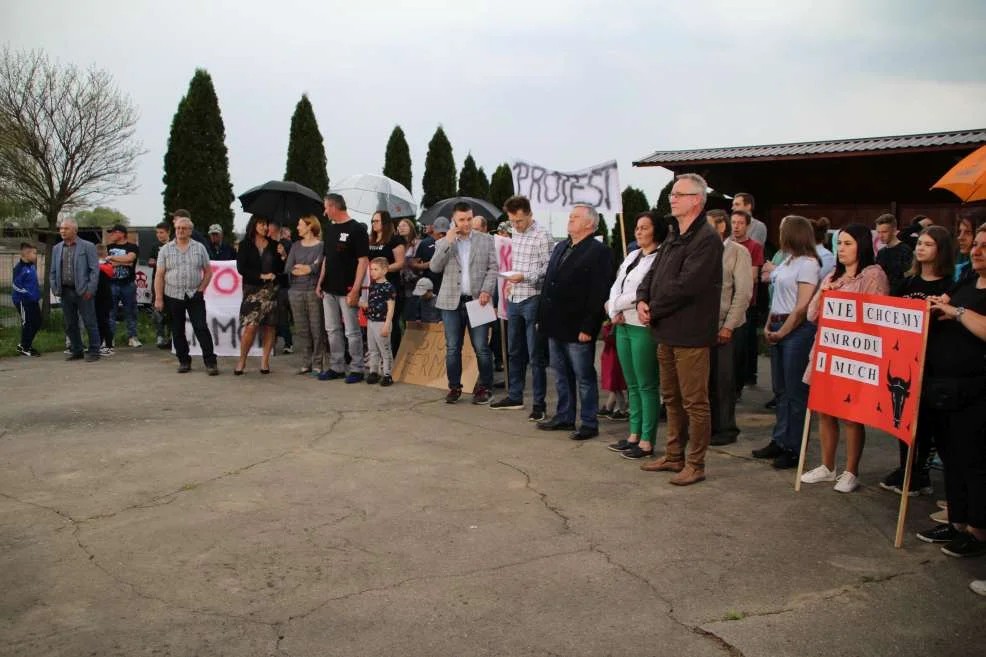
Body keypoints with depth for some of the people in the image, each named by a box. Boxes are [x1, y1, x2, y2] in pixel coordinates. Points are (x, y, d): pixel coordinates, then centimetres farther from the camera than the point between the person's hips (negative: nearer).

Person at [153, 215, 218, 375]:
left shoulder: (199, 248, 5)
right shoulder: (166, 250, 4)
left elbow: (208, 272, 7)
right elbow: (159, 275, 1)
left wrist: (201, 289, -5)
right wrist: (158, 298, -5)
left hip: (195, 296, -1)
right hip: (173, 296, 1)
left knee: (201, 328, -6)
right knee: (177, 331, 7)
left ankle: (210, 362, -3)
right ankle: (184, 361, 18)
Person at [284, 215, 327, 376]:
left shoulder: (321, 245, 0)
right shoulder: (296, 246, 15)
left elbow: (319, 266, -13)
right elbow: (287, 268, 5)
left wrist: (301, 269, -7)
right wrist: (308, 268, -9)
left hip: (314, 291, -4)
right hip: (296, 291, 5)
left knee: (317, 329, -4)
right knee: (302, 329, 6)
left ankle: (317, 364, 2)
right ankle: (306, 363, 13)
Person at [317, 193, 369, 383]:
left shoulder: (357, 229, -9)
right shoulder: (329, 229, 14)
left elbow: (363, 260, -13)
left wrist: (355, 289, -18)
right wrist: (320, 283, 14)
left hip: (347, 290, -7)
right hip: (329, 290, 8)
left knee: (352, 331, -2)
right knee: (332, 330, 11)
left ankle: (356, 369, 8)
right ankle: (337, 367, 20)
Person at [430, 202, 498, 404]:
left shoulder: (486, 240, 7)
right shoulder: (443, 243, 9)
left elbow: (492, 268, 3)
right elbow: (435, 267, -4)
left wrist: (486, 291, -11)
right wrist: (447, 242, -10)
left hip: (478, 300, -1)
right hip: (452, 301, 1)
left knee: (481, 348, -1)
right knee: (452, 348, 5)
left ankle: (484, 387, 11)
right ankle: (454, 387, 16)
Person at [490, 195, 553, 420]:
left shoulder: (541, 236, -11)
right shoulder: (515, 234, 12)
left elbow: (548, 268, -13)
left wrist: (524, 277, -23)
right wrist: (511, 282, 11)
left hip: (532, 300, -8)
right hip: (513, 299, 8)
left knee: (535, 355, -2)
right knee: (514, 352, 15)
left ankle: (539, 403, 6)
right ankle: (514, 396, 27)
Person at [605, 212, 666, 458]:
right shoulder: (632, 256, 16)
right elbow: (616, 285, 13)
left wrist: (615, 305, -7)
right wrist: (614, 312, -4)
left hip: (643, 327, -8)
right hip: (623, 326, 8)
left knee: (646, 386, -1)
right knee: (632, 385, 13)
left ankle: (647, 442, 5)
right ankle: (634, 435, 21)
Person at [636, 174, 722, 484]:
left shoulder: (706, 239, -14)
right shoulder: (673, 236, 16)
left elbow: (684, 286, -22)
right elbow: (653, 273, 15)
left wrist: (654, 309, -12)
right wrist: (642, 301, -3)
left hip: (691, 334, -9)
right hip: (666, 331, 9)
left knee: (694, 403, 1)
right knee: (672, 399, 17)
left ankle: (695, 464, 11)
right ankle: (674, 456, 29)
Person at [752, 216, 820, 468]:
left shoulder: (808, 263, -11)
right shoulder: (787, 261, 15)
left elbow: (802, 307, -16)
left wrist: (782, 332, -12)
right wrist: (769, 325, 7)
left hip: (798, 329, -9)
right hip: (779, 328, 9)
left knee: (795, 391, -2)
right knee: (780, 389, 13)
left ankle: (794, 448, 4)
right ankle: (779, 441, 22)